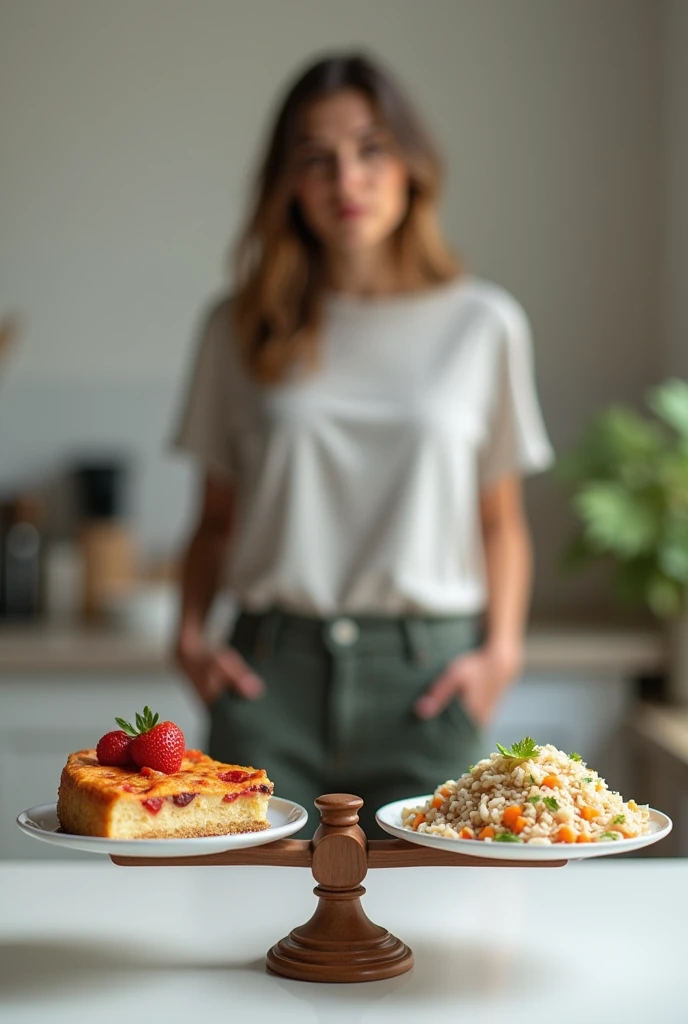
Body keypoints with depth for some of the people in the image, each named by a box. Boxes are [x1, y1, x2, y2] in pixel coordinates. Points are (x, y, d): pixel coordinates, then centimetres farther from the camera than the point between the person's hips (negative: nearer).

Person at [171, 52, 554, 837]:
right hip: (271, 674, 1)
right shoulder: (240, 329, 8)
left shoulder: (483, 324, 7)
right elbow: (216, 517, 13)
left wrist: (501, 649, -2)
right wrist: (190, 633, -1)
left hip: (423, 677, 0)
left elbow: (501, 520, 11)